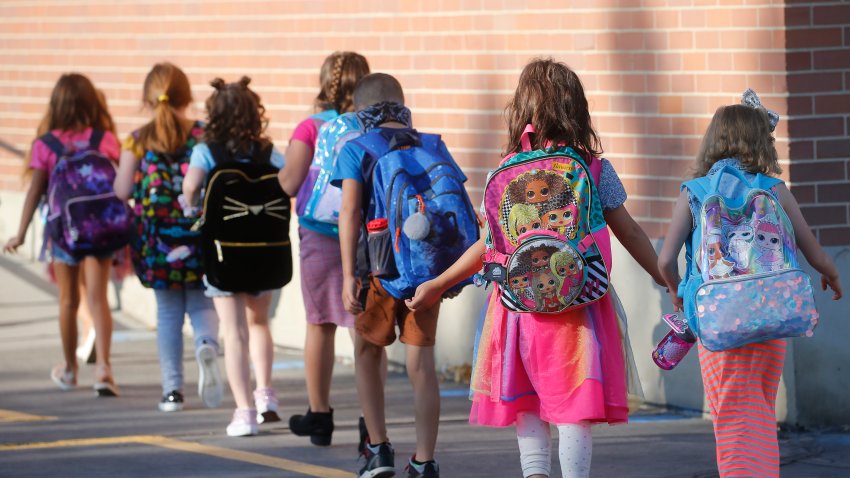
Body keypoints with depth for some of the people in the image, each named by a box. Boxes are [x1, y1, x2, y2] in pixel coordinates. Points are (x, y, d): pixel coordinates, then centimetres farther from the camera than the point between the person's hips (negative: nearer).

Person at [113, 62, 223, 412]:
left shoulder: (138, 141, -3)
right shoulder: (204, 135, -3)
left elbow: (122, 191, -2)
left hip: (157, 237, 0)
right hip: (199, 235, 0)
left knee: (168, 312, 11)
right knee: (202, 303, 13)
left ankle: (172, 388, 9)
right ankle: (207, 345, -20)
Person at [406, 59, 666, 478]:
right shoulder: (595, 168, -2)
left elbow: (490, 244, 0)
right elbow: (630, 235, 1)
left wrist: (438, 285, 11)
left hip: (520, 301, 1)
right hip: (579, 307, -1)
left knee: (525, 403, 13)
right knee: (575, 409, 2)